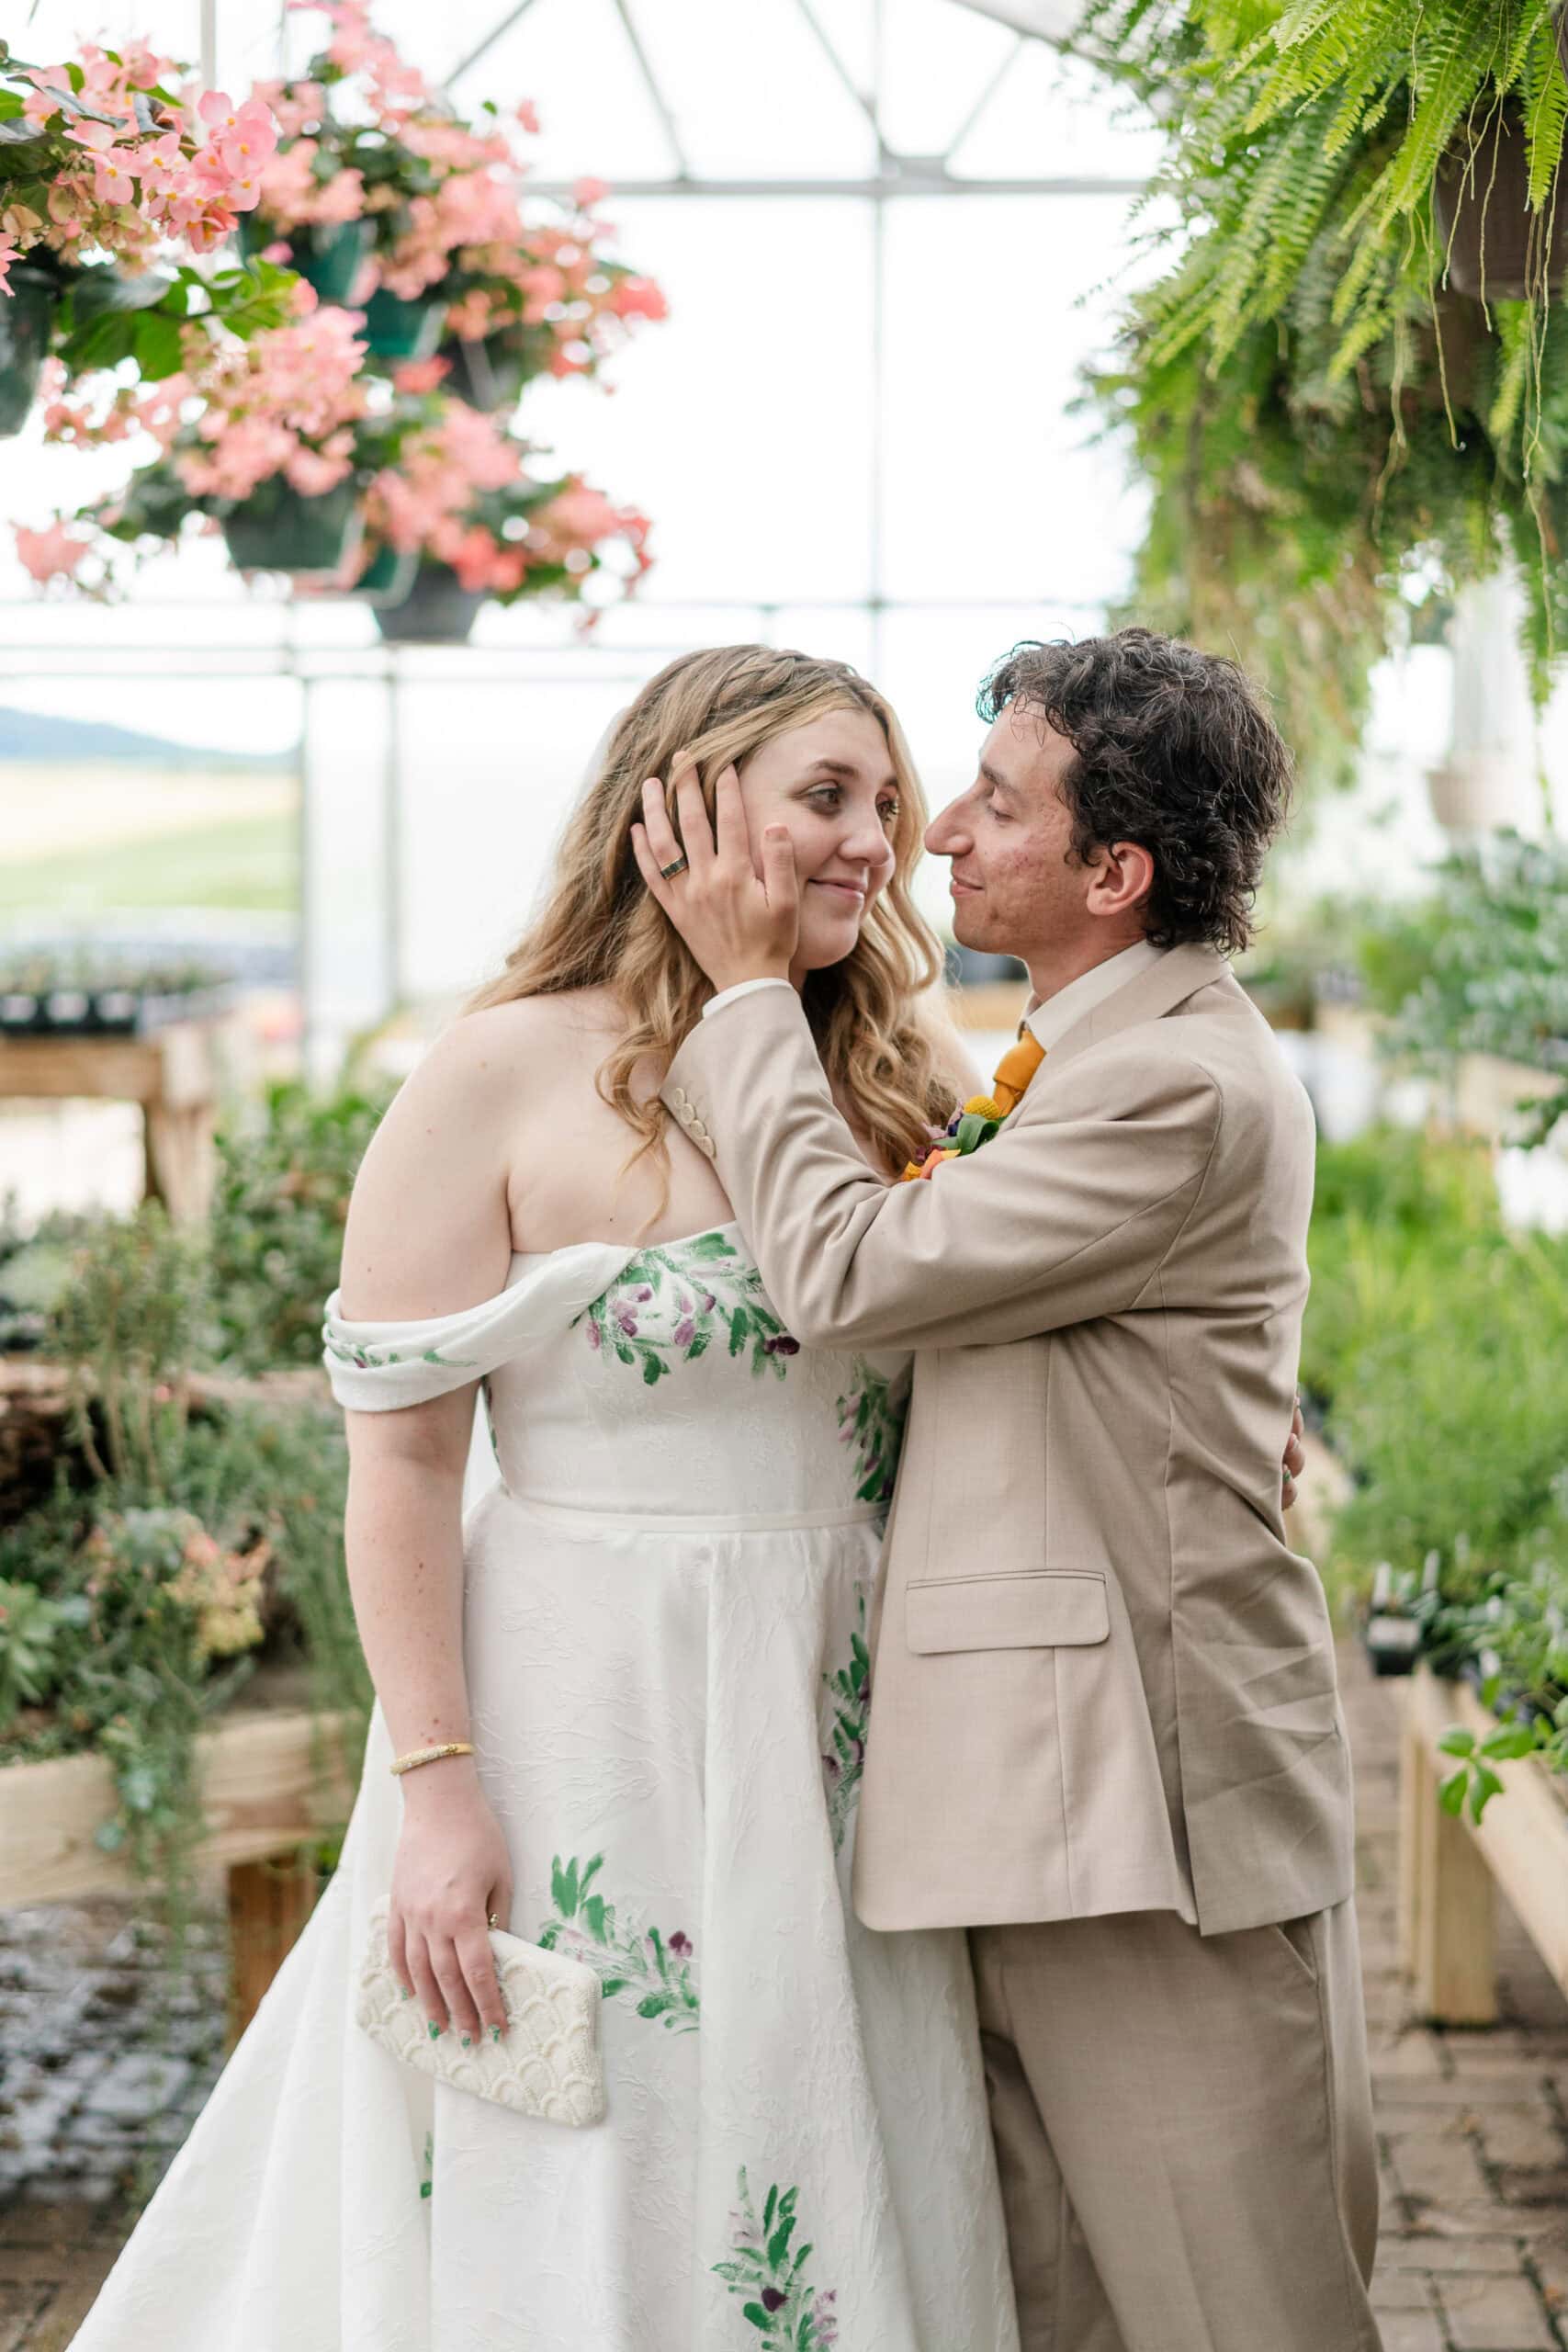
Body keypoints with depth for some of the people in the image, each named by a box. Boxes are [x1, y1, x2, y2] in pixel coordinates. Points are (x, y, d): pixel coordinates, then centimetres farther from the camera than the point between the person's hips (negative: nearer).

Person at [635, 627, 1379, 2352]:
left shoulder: (1184, 1088, -17)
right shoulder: (1106, 1055, 16)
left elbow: (846, 1269, -19)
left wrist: (747, 983, -9)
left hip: (1145, 1793, -10)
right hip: (1046, 1779, 10)